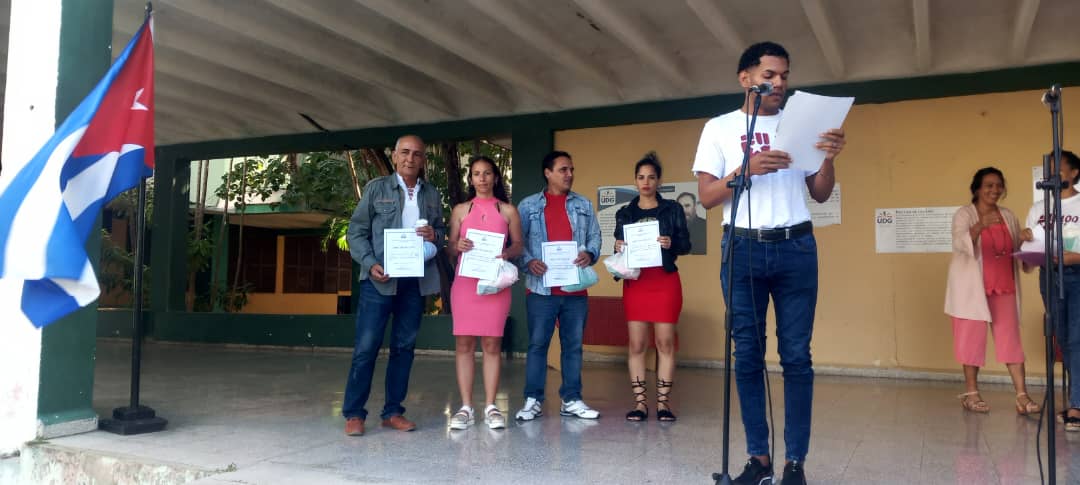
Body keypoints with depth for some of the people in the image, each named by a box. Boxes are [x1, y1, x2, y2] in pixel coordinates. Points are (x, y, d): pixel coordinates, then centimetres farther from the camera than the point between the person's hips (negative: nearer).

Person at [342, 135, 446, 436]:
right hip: (380, 279, -3)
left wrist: (435, 235, -7)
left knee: (404, 347, 7)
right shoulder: (376, 188, 4)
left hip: (416, 280, 4)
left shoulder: (432, 195, 13)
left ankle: (393, 412, 16)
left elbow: (441, 231, 18)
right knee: (367, 346, -4)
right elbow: (356, 231, 2)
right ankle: (354, 413, 5)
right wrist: (370, 263, -12)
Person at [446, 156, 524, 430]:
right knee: (463, 343, -1)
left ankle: (490, 407, 5)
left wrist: (507, 253, -14)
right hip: (465, 282, 1)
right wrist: (458, 246, -13)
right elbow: (449, 249, 9)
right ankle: (466, 408, 4)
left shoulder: (508, 210, 9)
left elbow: (518, 245, 7)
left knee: (492, 344, 0)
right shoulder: (460, 210, 11)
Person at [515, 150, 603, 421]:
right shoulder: (528, 205, 6)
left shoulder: (584, 205, 14)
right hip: (541, 288, -3)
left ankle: (571, 400, 16)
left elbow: (595, 236, 11)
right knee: (537, 344, 1)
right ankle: (533, 400, 9)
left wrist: (590, 254, -9)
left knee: (573, 345, 7)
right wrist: (528, 262, -15)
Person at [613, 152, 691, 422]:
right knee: (636, 344, -1)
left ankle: (663, 402, 5)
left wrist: (671, 243, -18)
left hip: (665, 281, -1)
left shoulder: (672, 209, 6)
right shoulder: (624, 213, 11)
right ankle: (640, 402, 4)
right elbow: (620, 249, 11)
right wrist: (618, 247, -11)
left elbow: (686, 245, 2)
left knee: (665, 342, -1)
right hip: (635, 282, 1)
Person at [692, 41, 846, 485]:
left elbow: (820, 195, 11)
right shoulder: (720, 127, 7)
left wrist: (829, 159, -8)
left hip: (796, 247, 1)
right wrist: (747, 169, -15)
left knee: (796, 356, 0)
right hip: (743, 248, -1)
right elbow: (706, 197, 0)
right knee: (747, 356, 1)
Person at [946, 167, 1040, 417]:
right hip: (973, 287, -4)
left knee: (1011, 337, 1)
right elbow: (960, 244, -21)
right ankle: (970, 393, 9)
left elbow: (1018, 249, 17)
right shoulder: (964, 214, -5)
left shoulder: (1008, 215, 12)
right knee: (972, 336, 0)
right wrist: (981, 226, -38)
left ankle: (1022, 395, 2)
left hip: (1004, 286, 5)